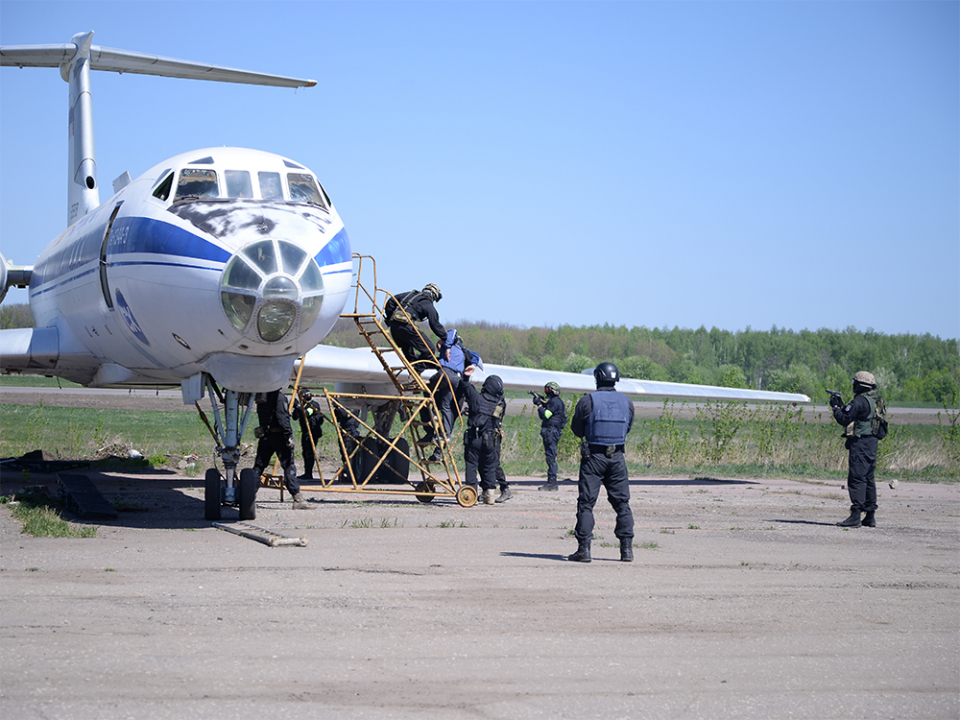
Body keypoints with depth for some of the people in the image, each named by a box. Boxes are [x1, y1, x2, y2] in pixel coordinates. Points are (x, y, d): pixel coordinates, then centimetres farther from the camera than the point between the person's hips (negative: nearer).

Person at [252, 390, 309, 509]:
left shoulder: (261, 396, 12)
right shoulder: (279, 396, -11)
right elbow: (282, 418, -18)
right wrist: (288, 436, -17)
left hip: (264, 436, 7)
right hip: (278, 436, -7)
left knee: (258, 466, 12)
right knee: (289, 466, -6)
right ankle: (298, 499, -9)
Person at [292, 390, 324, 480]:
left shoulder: (313, 405, -9)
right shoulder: (303, 406, 17)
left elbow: (306, 414, -26)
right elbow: (295, 417, 12)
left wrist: (298, 406, -26)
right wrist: (296, 408, -2)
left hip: (312, 432, -10)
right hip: (305, 432, 10)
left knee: (309, 453, -12)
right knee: (306, 453, 10)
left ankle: (309, 474, -14)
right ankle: (307, 473, 14)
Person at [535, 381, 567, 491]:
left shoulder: (554, 402, -12)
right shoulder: (557, 401, 20)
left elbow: (545, 415, -18)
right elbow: (546, 412, 24)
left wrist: (539, 404, -8)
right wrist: (540, 403, 13)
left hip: (551, 433, -11)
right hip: (551, 433, 11)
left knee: (551, 457, -11)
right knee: (550, 457, 12)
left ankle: (552, 482, -13)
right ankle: (551, 482, 14)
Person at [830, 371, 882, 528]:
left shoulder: (859, 401, -15)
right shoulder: (875, 401, 15)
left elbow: (844, 419, -14)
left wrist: (836, 407, 1)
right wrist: (842, 406, 20)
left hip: (860, 443, -10)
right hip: (872, 443, 10)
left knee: (856, 479, -10)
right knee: (868, 479, 13)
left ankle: (855, 516, -14)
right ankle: (870, 516, 16)